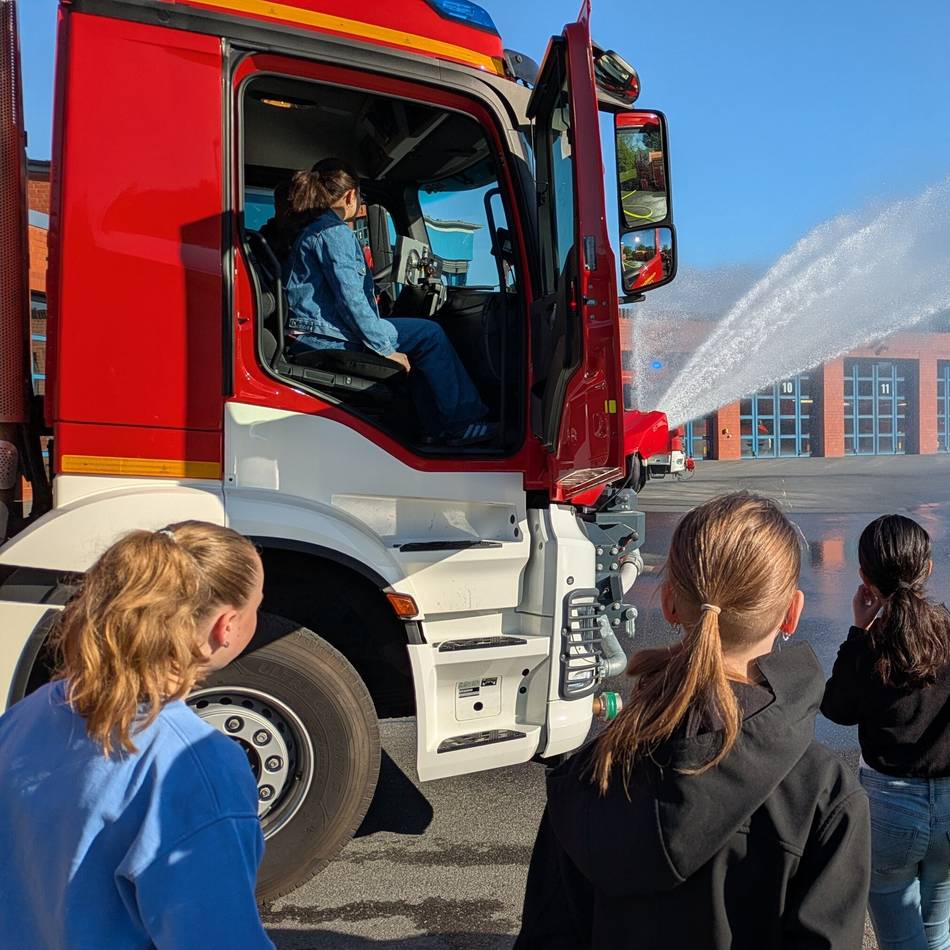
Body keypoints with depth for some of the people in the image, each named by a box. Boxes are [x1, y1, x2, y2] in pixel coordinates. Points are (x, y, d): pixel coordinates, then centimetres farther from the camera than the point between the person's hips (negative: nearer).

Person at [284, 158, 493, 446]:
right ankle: (462, 424, -1)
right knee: (429, 334, -5)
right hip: (328, 339, -10)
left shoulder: (311, 232, 21)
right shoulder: (336, 233, -11)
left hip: (310, 340, 10)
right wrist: (386, 349, -17)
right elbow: (350, 299, -19)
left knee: (424, 334, 16)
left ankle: (438, 428, 11)